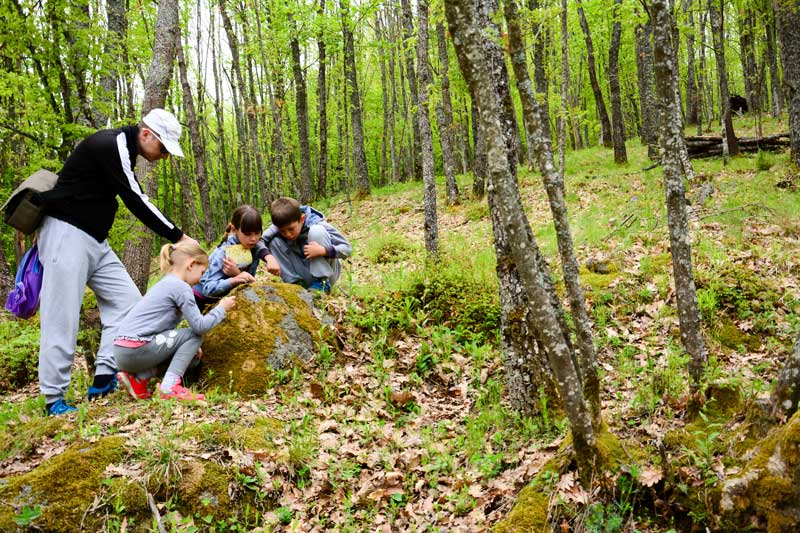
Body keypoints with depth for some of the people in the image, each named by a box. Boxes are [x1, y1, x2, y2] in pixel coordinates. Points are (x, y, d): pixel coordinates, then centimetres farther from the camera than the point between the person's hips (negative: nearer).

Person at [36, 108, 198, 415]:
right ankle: (54, 400, 1)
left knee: (126, 301, 5)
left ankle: (104, 381, 7)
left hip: (94, 239, 10)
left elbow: (137, 201, 15)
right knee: (62, 317, -7)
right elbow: (136, 202, -20)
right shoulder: (110, 146, -18)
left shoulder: (122, 150, 13)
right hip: (67, 235, -10)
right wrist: (179, 237, -14)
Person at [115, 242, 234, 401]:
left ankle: (137, 377, 8)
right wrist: (221, 308, 3)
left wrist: (190, 347, 16)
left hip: (122, 352, 9)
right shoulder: (181, 287, -9)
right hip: (135, 351, -9)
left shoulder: (164, 284, 21)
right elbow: (199, 326, -12)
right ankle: (169, 385, -11)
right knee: (194, 335, -2)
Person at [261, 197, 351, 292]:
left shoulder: (318, 225, -21)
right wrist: (269, 258, -38)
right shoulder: (280, 227, -12)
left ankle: (322, 282, -21)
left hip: (324, 274, -3)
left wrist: (323, 250, -37)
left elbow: (347, 248, -21)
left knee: (316, 231, -27)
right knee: (274, 241, -15)